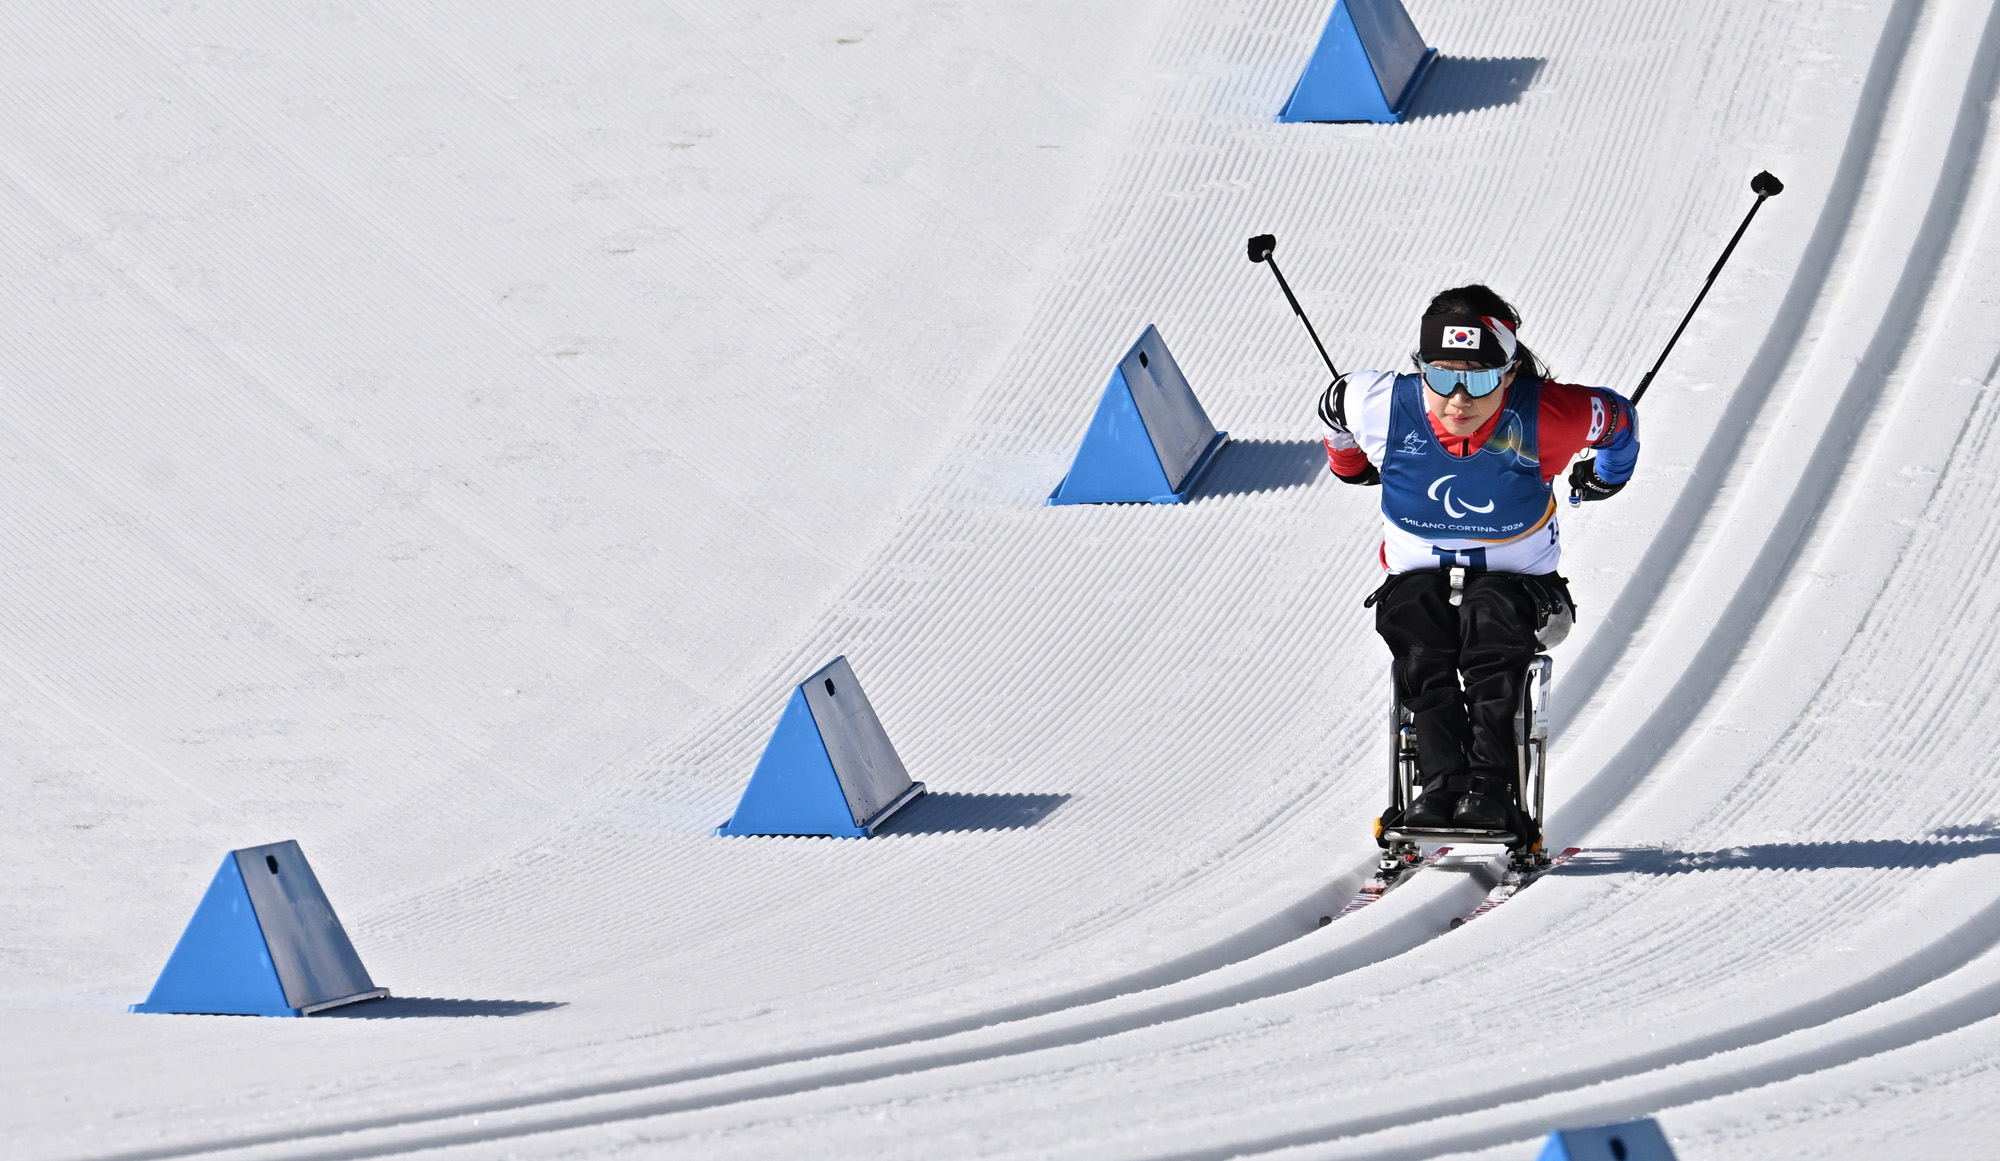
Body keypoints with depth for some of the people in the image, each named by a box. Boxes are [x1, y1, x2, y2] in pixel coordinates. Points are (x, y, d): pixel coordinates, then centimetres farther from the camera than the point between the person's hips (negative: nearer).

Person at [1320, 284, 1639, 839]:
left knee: (1489, 614, -36)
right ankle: (1439, 779, -41)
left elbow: (1618, 418, 3)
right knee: (1418, 637, -33)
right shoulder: (1385, 408, -14)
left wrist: (1604, 478, 23)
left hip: (1518, 582, -2)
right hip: (1419, 578, 2)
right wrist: (1350, 463, 31)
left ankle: (1489, 787, -42)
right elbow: (1338, 403, 11)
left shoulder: (1541, 419, -18)